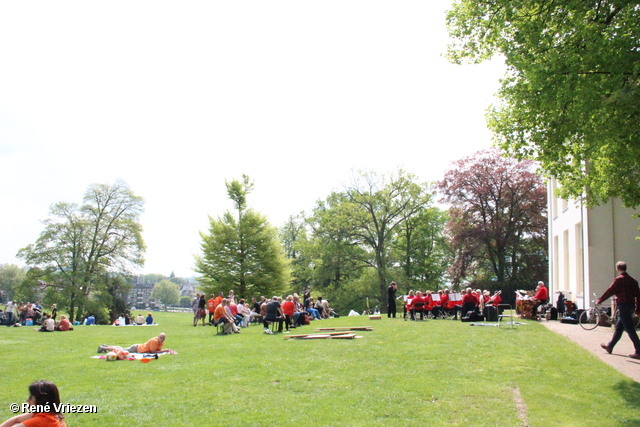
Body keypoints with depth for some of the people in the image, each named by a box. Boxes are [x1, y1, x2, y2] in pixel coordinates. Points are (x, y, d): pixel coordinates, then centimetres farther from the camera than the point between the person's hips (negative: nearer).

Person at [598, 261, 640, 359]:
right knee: (618, 327, 18)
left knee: (630, 329, -6)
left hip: (624, 306, -8)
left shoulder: (619, 279, -12)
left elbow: (610, 291, -9)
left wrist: (600, 300, 2)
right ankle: (610, 346, 30)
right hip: (631, 306, 8)